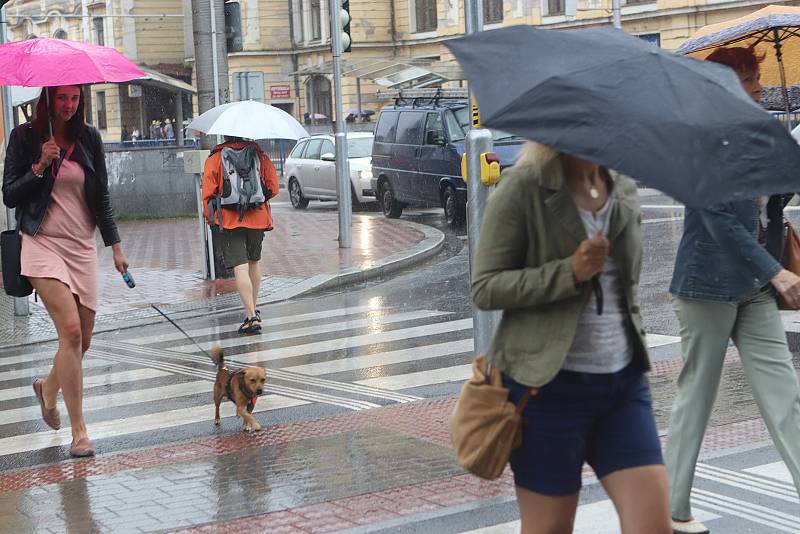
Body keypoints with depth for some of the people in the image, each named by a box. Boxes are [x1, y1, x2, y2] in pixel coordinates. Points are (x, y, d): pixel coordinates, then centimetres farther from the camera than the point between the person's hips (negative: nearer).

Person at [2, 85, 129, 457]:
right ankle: (78, 430, -13)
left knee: (82, 340, 6)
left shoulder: (89, 137, 7)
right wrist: (40, 166, -16)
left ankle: (48, 388, 39)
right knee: (71, 330, -19)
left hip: (82, 246, 4)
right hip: (43, 244, -4)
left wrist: (115, 246, 8)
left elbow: (101, 197, 12)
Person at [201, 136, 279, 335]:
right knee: (254, 261, 22)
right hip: (258, 219, 3)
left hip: (229, 221, -3)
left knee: (240, 268, -7)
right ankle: (253, 309, 31)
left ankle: (251, 316, -17)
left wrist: (210, 218, 6)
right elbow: (273, 187, 1)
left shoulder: (215, 158, -2)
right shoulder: (259, 154, 4)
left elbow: (208, 193, -5)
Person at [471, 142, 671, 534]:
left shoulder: (624, 190, 10)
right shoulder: (523, 188, -9)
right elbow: (485, 288, -11)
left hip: (623, 382, 5)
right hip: (548, 384, -5)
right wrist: (570, 272, -21)